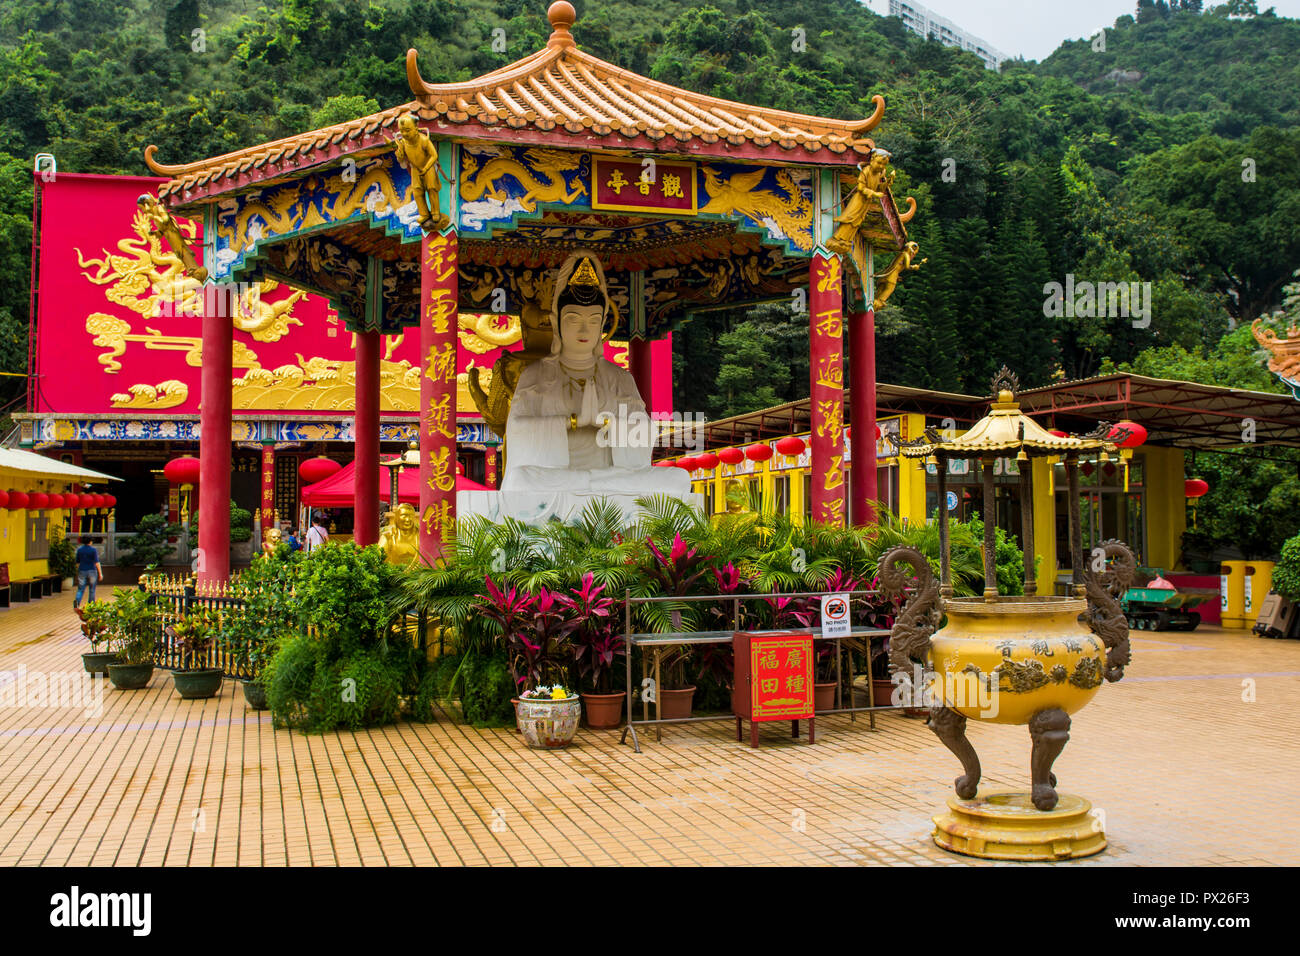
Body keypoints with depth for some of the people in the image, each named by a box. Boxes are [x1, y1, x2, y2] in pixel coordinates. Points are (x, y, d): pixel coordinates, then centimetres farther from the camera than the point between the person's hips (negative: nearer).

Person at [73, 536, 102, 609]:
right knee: (92, 590, 9)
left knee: (80, 590, 2)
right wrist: (100, 573, -10)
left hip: (82, 571, 2)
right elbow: (96, 562, -11)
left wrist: (78, 572, 24)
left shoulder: (79, 550, 4)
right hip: (92, 571, -2)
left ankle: (77, 601, -26)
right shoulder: (93, 550, -7)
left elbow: (77, 562, 11)